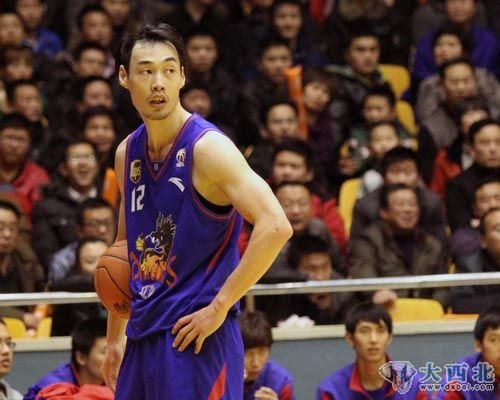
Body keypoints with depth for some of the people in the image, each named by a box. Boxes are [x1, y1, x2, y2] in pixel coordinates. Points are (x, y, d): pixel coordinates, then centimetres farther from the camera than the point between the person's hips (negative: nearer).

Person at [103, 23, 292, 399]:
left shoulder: (207, 147, -13)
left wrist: (219, 307, -20)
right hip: (143, 336, 8)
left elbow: (275, 227, -23)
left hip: (195, 334, -7)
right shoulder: (127, 153, 10)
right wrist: (114, 338, 21)